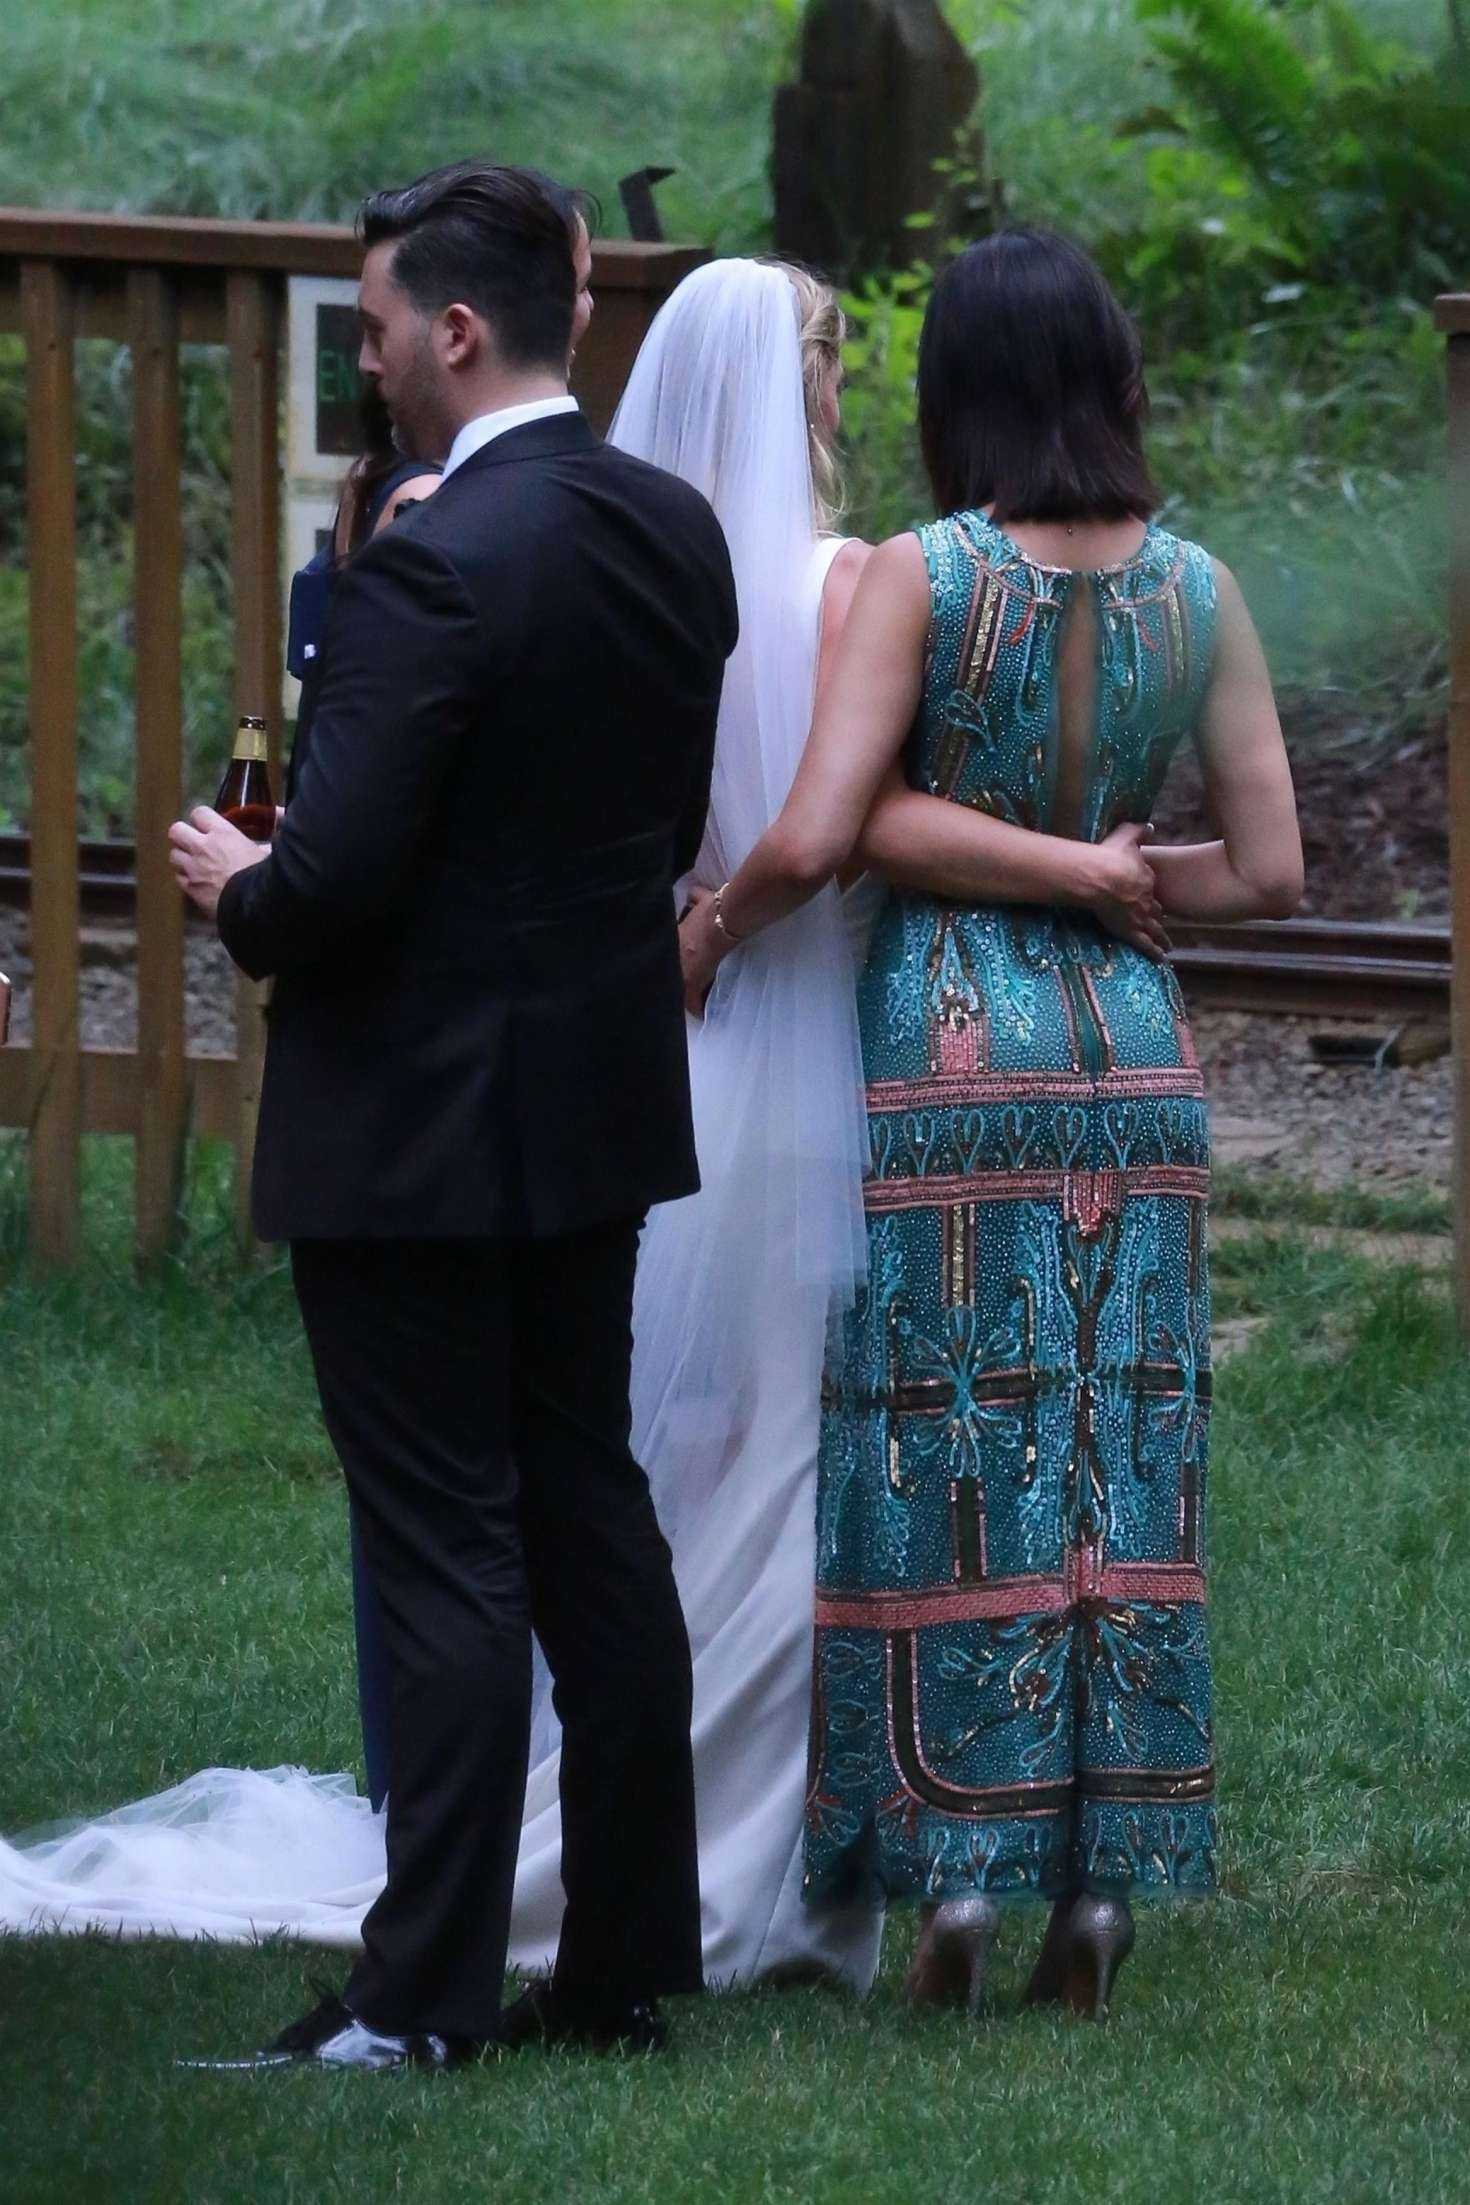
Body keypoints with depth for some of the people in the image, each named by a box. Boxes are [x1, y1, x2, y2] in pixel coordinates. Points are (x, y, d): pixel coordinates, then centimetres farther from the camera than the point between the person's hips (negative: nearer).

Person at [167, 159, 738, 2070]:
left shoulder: (437, 569, -22)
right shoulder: (676, 534, 4)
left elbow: (338, 874, -24)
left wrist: (241, 892, -2)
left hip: (416, 1124, -8)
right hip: (602, 1104, 8)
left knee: (446, 1554, -4)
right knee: (591, 1517, 14)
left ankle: (428, 1993, -1)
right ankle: (630, 1959, 19)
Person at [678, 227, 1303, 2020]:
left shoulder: (920, 579, -10)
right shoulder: (1194, 590, 2)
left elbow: (816, 838, -18)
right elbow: (1271, 869, 3)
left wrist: (713, 928, 1)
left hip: (949, 1050, -3)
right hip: (1130, 1049, 3)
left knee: (948, 1461, 2)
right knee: (1120, 1462, 7)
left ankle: (955, 1867, -1)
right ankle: (1103, 1882, 6)